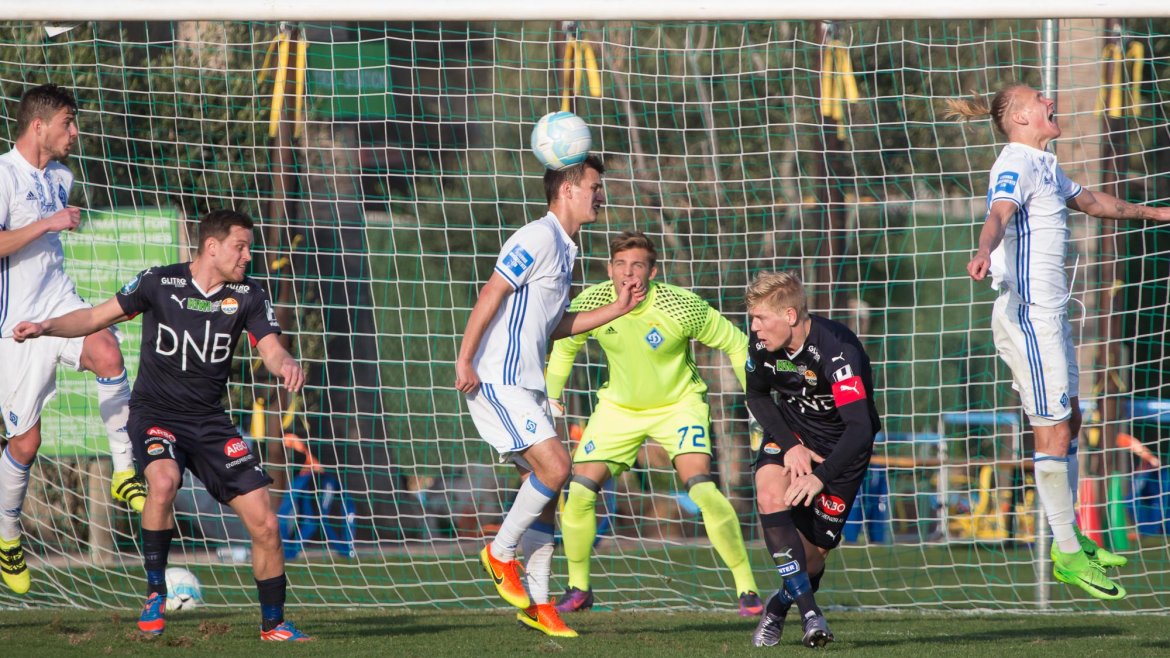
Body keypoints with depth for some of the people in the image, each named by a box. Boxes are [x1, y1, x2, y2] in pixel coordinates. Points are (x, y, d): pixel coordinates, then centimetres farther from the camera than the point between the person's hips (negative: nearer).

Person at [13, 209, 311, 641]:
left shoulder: (247, 297, -2)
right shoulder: (160, 283, -7)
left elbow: (270, 348, -11)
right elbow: (98, 317, 2)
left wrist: (285, 364, -35)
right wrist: (47, 327, -14)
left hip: (209, 420, 3)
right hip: (155, 412, -3)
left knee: (264, 524, -4)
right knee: (164, 480, -36)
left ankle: (273, 624, 14)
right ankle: (155, 593, -19)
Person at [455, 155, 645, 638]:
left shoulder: (563, 249, 18)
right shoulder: (539, 237, -11)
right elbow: (492, 293, -18)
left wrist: (616, 309, 19)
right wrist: (465, 360, -23)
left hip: (526, 386, 10)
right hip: (497, 381, -10)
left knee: (543, 489, 7)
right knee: (555, 467, -18)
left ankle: (537, 603, 9)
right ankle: (501, 553, -1)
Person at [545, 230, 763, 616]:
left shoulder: (681, 307, -25)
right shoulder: (590, 304, -16)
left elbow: (736, 344, -11)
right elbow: (564, 345, 7)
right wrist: (551, 397, 6)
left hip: (678, 403, -3)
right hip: (619, 406, 4)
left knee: (701, 488, -24)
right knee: (579, 492, -8)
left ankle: (747, 589, -14)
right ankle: (578, 589, 15)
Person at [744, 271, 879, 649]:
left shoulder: (836, 349, -34)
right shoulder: (761, 344, -16)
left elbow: (860, 427, -39)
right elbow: (757, 397, 4)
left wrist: (820, 478, -49)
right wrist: (789, 445, -11)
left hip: (841, 444, -4)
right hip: (791, 430, 4)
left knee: (814, 549, -4)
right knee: (771, 496, -27)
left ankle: (781, 604, 31)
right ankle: (809, 613, -27)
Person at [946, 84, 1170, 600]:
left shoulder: (1044, 166, 18)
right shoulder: (1016, 164, -13)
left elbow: (1091, 202, 35)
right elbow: (999, 213, -33)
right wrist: (984, 251, -54)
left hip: (1050, 313, 10)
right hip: (1028, 315, -10)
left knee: (1068, 421, 16)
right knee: (1053, 432, -7)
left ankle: (1071, 540, 26)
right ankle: (1068, 554, -2)